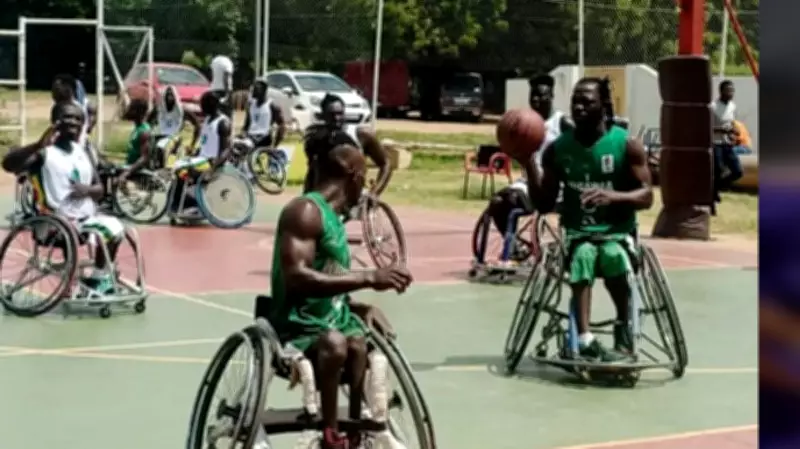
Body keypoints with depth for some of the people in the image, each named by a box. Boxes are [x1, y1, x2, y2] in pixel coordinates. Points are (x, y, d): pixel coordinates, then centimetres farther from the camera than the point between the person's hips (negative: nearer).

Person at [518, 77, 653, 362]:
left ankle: (624, 333, -12)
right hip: (577, 232, 1)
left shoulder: (627, 145, -2)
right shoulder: (558, 149, 5)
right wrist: (529, 164, -8)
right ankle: (584, 340, -42)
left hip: (617, 231, -1)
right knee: (583, 256, -34)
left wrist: (613, 196, -26)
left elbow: (646, 196, -6)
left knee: (614, 256, -35)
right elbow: (544, 205, 6)